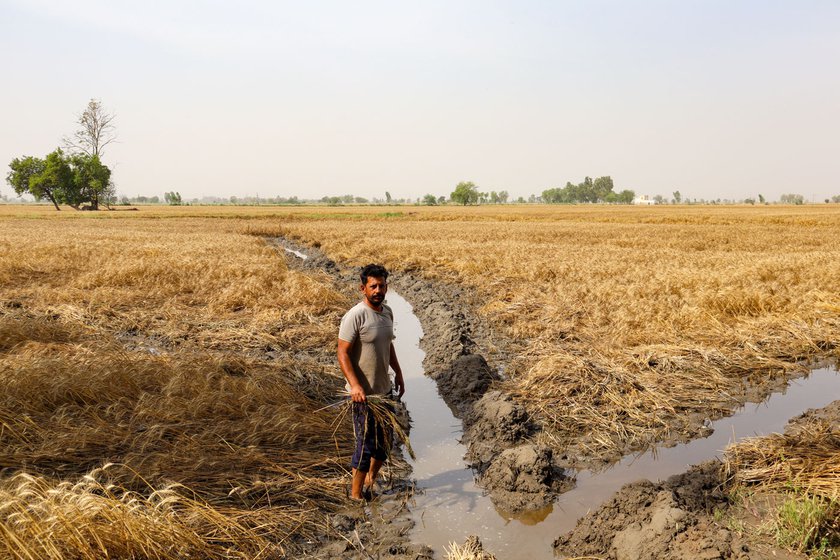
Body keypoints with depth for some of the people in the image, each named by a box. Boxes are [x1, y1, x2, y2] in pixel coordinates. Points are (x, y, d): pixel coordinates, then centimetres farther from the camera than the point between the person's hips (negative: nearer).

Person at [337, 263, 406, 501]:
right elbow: (343, 353, -21)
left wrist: (398, 373, 21)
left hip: (384, 388, 8)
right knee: (367, 442, 0)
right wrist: (354, 385, -31)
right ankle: (356, 493, 17)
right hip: (363, 392, -8)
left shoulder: (387, 312, 6)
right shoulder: (355, 316, -19)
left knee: (385, 440, 17)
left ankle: (371, 480, 38)